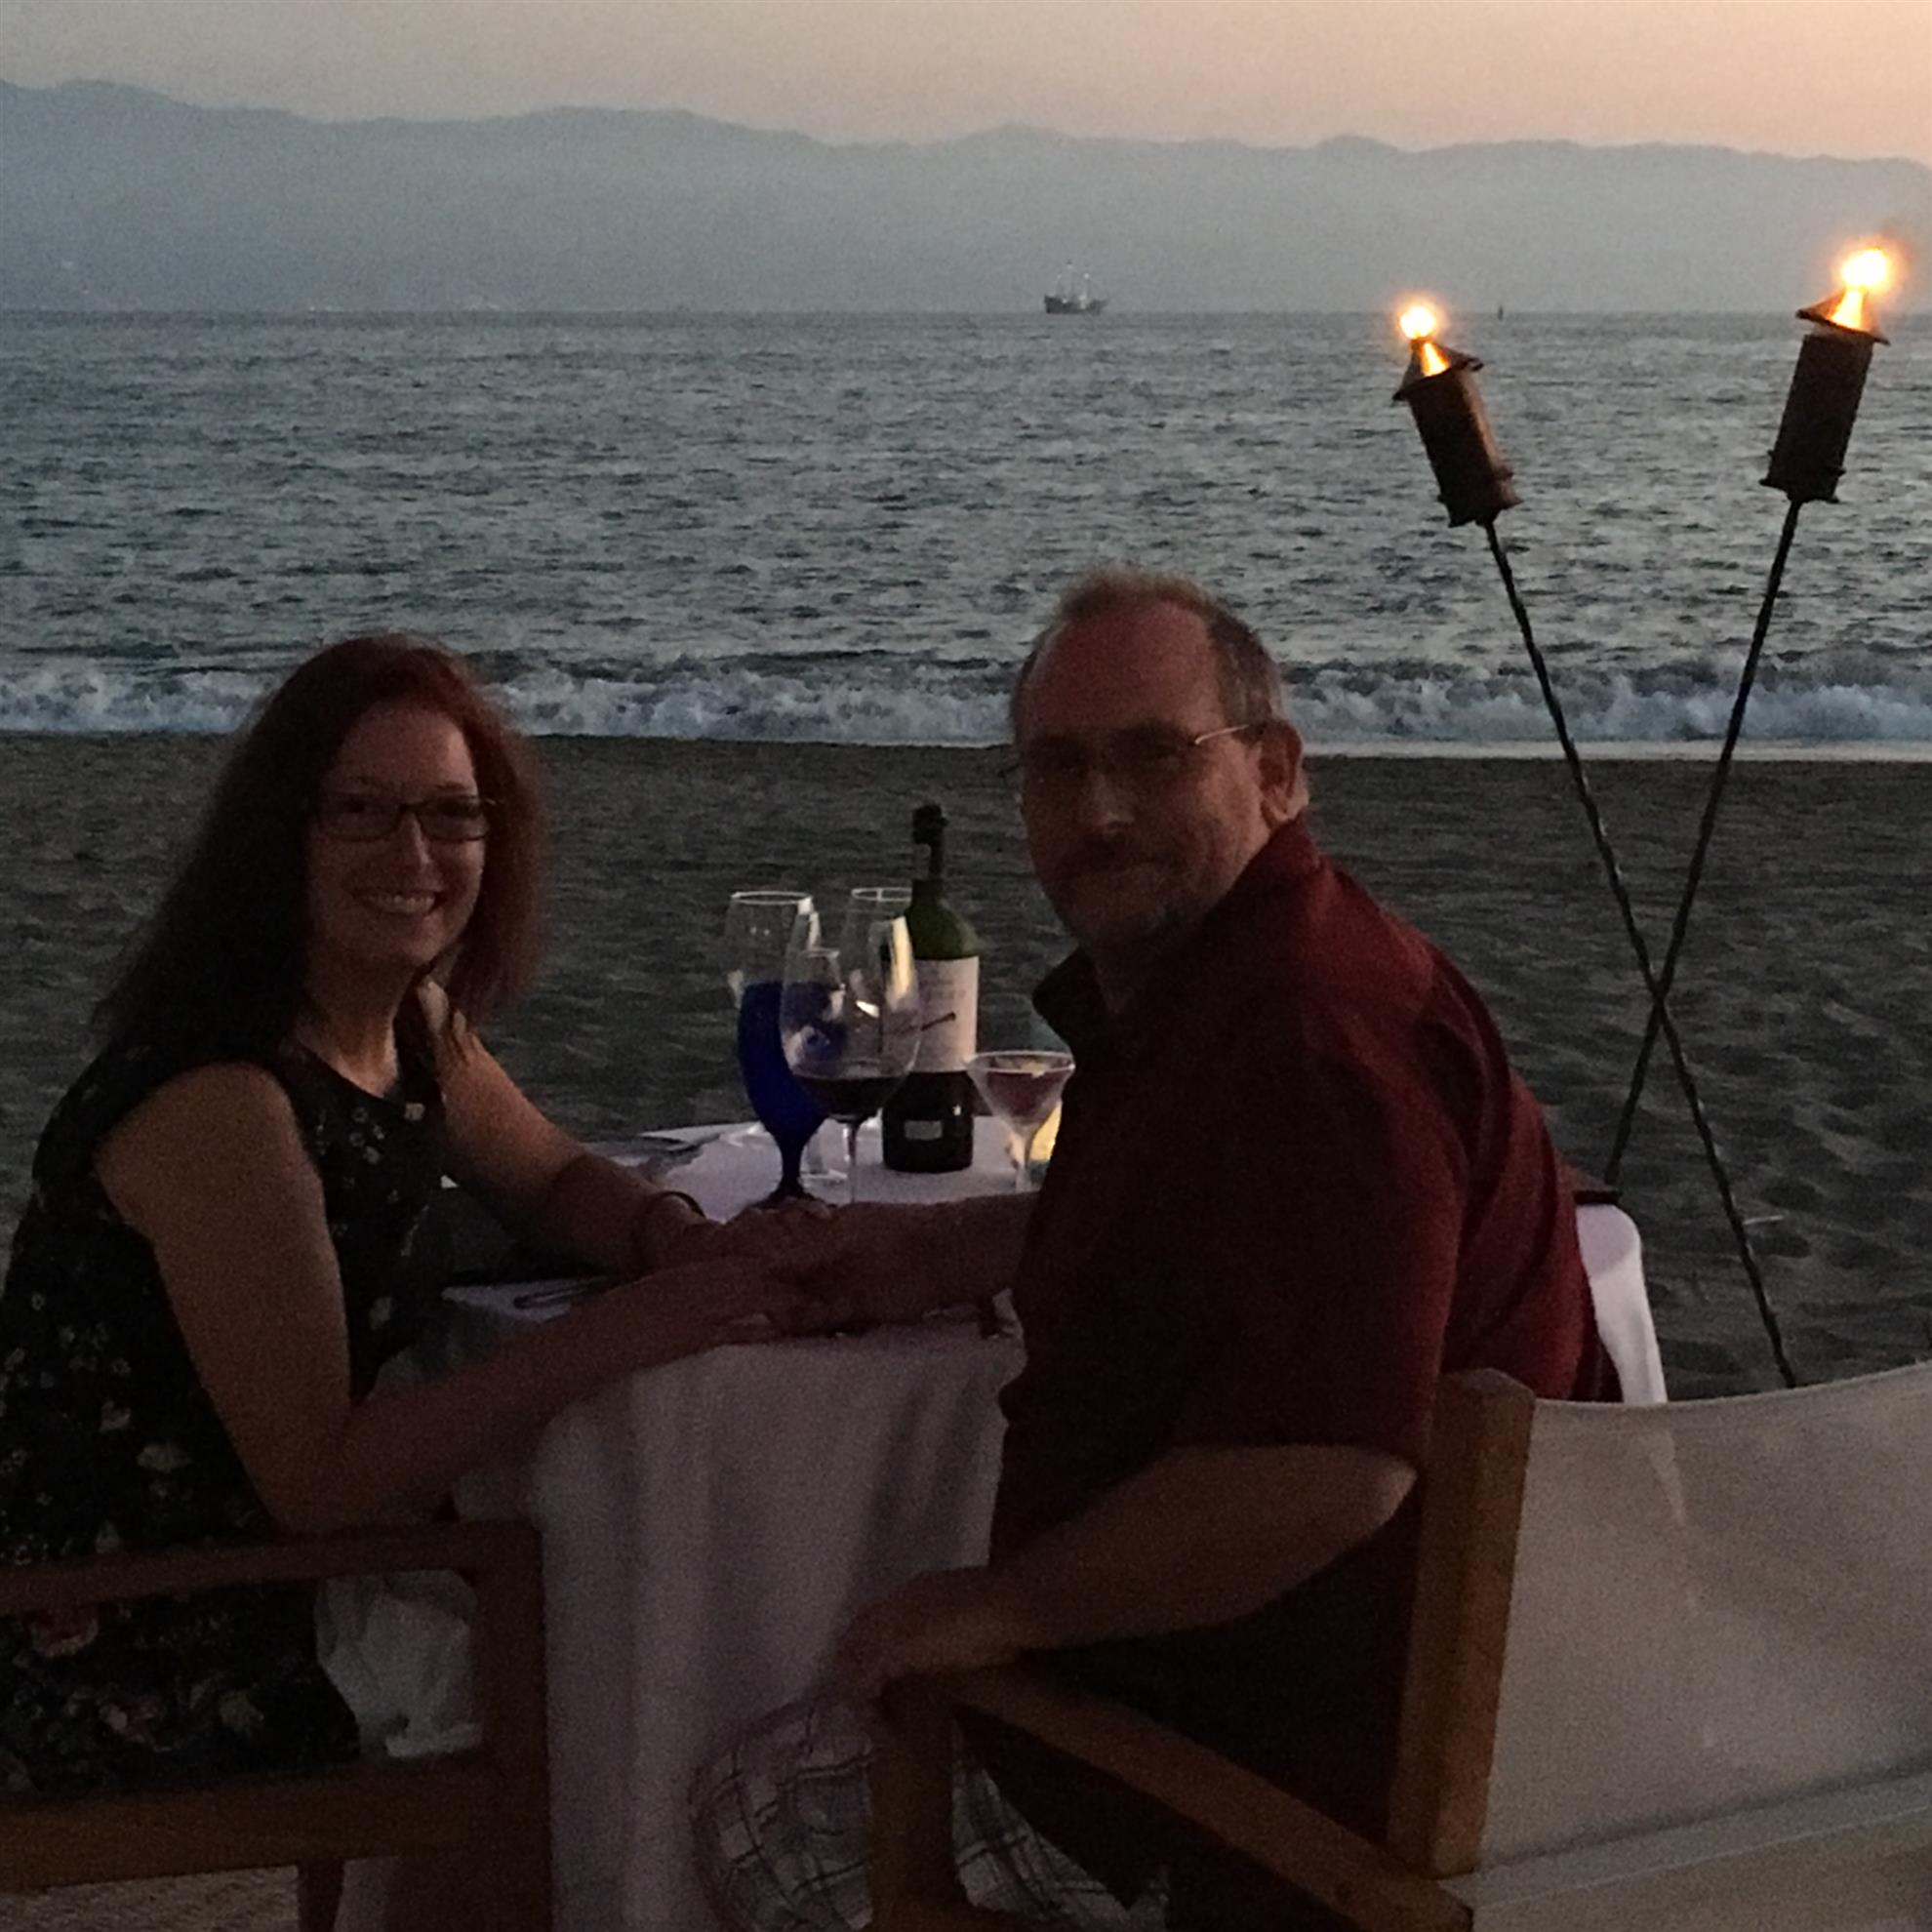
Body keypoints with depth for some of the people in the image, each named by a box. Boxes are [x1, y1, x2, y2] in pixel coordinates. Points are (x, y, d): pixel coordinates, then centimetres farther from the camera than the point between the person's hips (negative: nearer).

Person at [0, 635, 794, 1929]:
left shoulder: (411, 1020, -1)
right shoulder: (220, 1101, -26)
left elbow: (553, 1181, 13)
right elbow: (318, 1481, -27)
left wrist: (671, 1235, -9)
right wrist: (626, 1331, -29)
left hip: (258, 1557, 8)